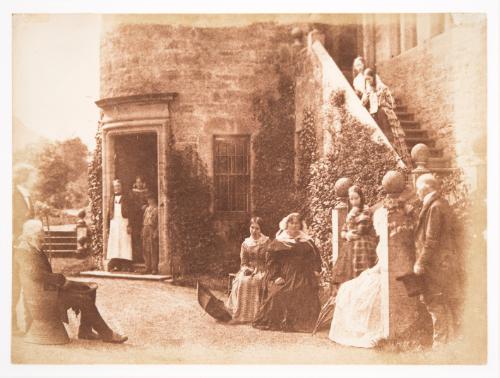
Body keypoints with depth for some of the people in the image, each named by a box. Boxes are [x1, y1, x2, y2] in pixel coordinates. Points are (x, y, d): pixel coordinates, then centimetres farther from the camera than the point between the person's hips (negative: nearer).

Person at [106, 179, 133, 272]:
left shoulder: (125, 198, 5)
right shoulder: (112, 198, 16)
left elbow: (129, 212, -2)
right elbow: (108, 213, 17)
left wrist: (129, 225, -11)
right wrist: (108, 226, 10)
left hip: (123, 222, -4)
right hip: (114, 223, 4)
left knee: (124, 242, -8)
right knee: (114, 243, -2)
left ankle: (126, 265, -8)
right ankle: (115, 265, -2)